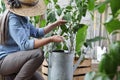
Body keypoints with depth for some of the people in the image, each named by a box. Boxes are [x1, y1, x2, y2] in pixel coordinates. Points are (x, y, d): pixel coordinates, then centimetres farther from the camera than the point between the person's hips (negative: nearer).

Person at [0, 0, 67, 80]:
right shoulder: (13, 20, -22)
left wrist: (56, 24, 13)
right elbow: (25, 45, -32)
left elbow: (36, 33, 19)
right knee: (38, 54, -30)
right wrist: (51, 39, -30)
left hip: (15, 60, 9)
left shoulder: (22, 17, 7)